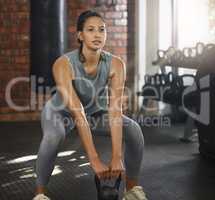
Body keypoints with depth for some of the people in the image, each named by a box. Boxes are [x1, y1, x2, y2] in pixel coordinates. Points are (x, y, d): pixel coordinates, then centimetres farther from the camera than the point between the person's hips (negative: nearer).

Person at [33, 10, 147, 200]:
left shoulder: (115, 64, -26)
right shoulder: (63, 64, -35)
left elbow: (115, 110, -33)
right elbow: (77, 113, -41)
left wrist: (117, 157, -42)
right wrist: (95, 160, -46)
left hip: (96, 110, 3)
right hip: (61, 111, -3)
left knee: (134, 129, -21)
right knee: (53, 136, -37)